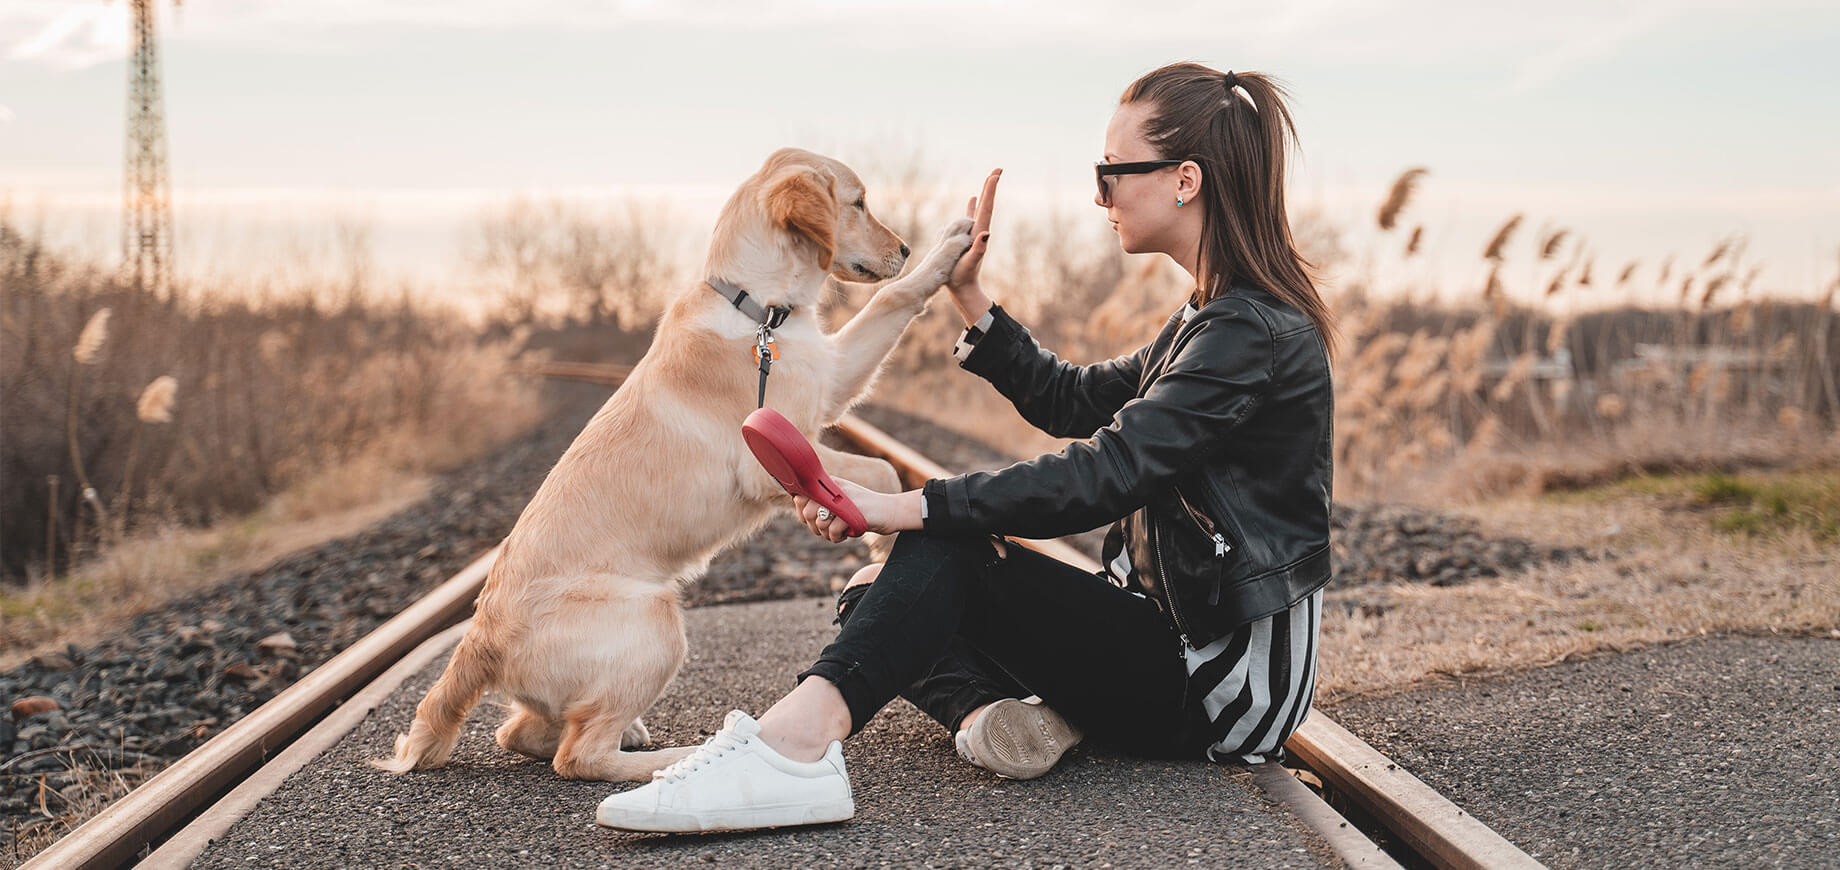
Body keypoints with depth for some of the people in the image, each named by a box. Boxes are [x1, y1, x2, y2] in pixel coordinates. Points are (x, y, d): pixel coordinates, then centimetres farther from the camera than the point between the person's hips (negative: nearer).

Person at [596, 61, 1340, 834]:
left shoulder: (1254, 332, -18)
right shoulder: (1214, 318, 14)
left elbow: (1107, 473, -28)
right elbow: (1071, 401, 21)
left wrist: (907, 508, -30)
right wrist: (969, 297, 12)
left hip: (1224, 677, -9)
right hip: (1179, 636, 9)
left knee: (947, 547, -23)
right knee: (876, 596, 2)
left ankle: (792, 744, -40)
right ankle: (990, 713, -25)